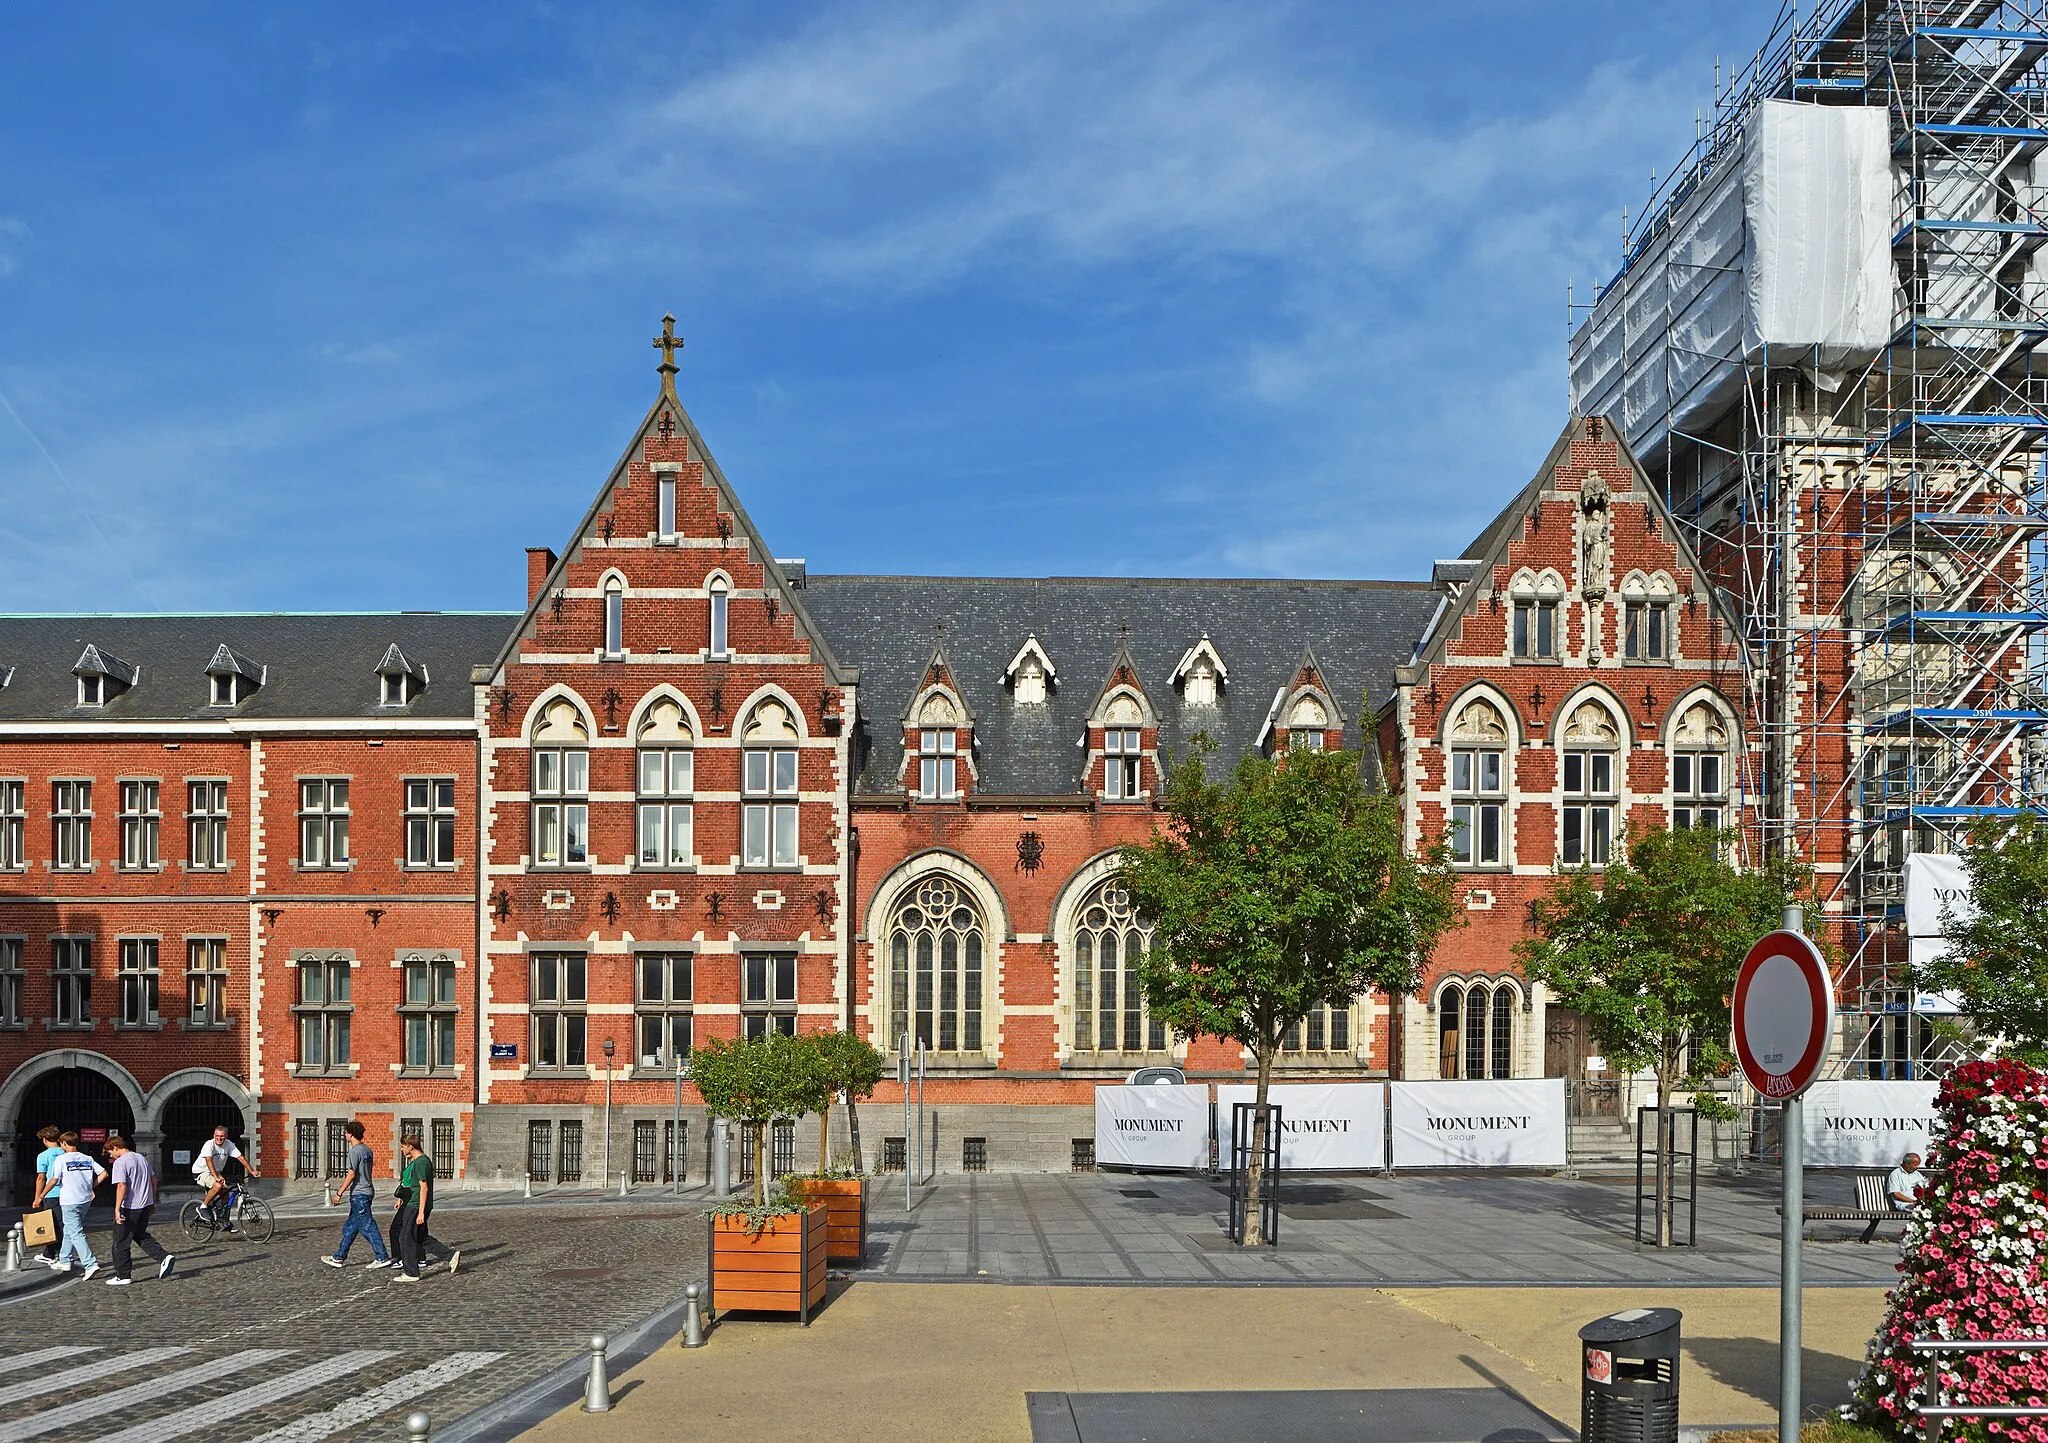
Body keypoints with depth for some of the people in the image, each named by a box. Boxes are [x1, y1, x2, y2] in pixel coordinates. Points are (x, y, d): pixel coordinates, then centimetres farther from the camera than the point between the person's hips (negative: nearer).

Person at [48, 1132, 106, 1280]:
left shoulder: (61, 1159, -9)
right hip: (86, 1200, 6)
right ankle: (64, 1260, 32)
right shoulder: (87, 1159, 6)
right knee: (69, 1230, 24)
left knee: (76, 1234, -7)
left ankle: (91, 1264, -18)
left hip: (70, 1202, -6)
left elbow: (54, 1180, -11)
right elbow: (104, 1173, 2)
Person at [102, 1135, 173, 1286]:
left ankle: (123, 1276, 11)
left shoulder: (120, 1162, -13)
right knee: (141, 1236, 22)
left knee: (120, 1242, 6)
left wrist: (117, 1209, -22)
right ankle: (164, 1257, 7)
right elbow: (154, 1180, 16)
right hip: (145, 1205, 8)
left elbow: (122, 1186, -23)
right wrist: (152, 1202, 23)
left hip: (130, 1208, -8)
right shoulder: (142, 1158, 11)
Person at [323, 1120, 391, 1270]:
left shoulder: (355, 1151, -15)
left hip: (358, 1193, -10)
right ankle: (339, 1257, 22)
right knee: (350, 1227, 16)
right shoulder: (367, 1149, 13)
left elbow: (351, 1174, -20)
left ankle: (382, 1257, -6)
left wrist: (340, 1192, -14)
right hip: (368, 1190, 10)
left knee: (368, 1226, -6)